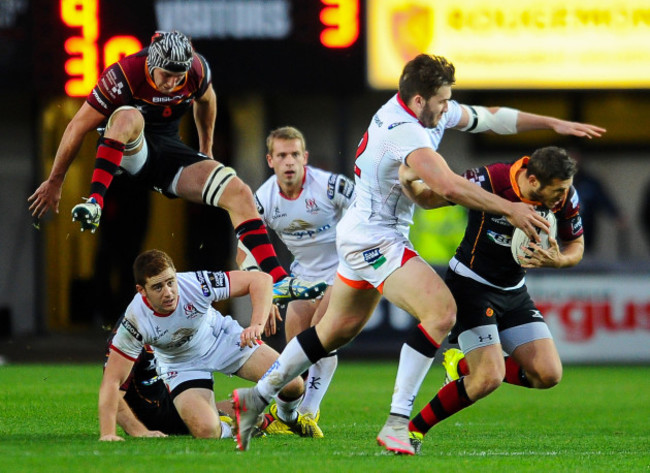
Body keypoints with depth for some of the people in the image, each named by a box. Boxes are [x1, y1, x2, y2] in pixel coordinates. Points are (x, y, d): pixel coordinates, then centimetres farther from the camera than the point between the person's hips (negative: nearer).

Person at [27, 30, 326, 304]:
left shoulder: (198, 71, -12)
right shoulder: (125, 76, -24)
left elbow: (205, 100, 14)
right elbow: (78, 128, -15)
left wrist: (206, 151, 27)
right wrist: (54, 182, -8)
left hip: (168, 151, 4)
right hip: (125, 154, -4)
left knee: (239, 193, -16)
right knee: (128, 116, -39)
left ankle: (278, 281, -18)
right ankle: (95, 203, -46)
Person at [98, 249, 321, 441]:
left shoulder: (195, 284, -31)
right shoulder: (135, 322, -31)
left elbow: (261, 279, -26)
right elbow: (112, 380, -26)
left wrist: (257, 325, -41)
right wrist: (108, 434, -35)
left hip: (223, 339, 1)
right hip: (182, 366, -1)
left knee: (292, 384, -13)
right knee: (206, 431, -26)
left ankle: (288, 416, 26)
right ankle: (228, 430, 14)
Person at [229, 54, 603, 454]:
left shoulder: (427, 111, 3)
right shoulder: (404, 132, -27)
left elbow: (487, 117, 15)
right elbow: (450, 187, -37)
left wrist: (553, 123, 14)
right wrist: (511, 209, -31)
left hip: (361, 236, 11)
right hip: (374, 238, -11)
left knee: (339, 329, 23)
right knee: (442, 312, -22)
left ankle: (257, 397, 31)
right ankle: (396, 425, -22)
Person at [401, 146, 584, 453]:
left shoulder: (566, 197, -13)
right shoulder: (489, 181, -25)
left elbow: (576, 247, 4)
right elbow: (428, 199, -11)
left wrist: (557, 260, -20)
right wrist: (408, 181, -33)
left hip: (514, 292, 6)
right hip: (471, 286, -6)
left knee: (548, 375, -5)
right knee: (490, 379, -20)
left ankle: (464, 365, 16)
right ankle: (412, 430, -4)